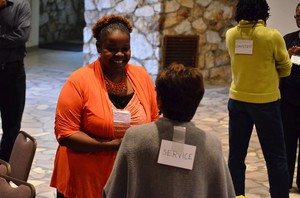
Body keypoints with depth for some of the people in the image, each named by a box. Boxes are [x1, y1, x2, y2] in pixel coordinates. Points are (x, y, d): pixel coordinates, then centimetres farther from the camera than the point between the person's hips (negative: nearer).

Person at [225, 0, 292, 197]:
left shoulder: (231, 34, -2)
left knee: (236, 155, 10)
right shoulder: (272, 36, -13)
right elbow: (285, 69, -1)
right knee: (276, 158, 6)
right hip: (265, 101, -4)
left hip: (237, 100, 4)